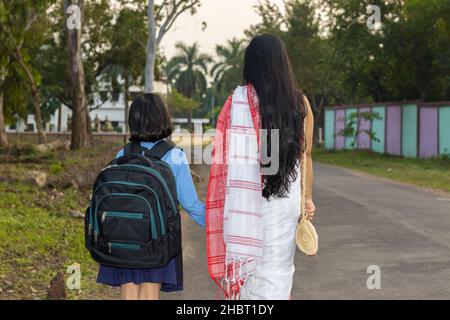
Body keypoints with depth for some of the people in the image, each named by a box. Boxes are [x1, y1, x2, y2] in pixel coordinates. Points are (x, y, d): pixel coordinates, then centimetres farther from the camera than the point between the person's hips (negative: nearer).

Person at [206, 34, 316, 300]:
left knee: (246, 259, 14)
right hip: (286, 198, 1)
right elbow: (305, 155, 6)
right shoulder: (300, 103, 1)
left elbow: (225, 154, -7)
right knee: (277, 267, 9)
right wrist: (308, 198, 16)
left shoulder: (238, 101, -6)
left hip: (246, 198, -1)